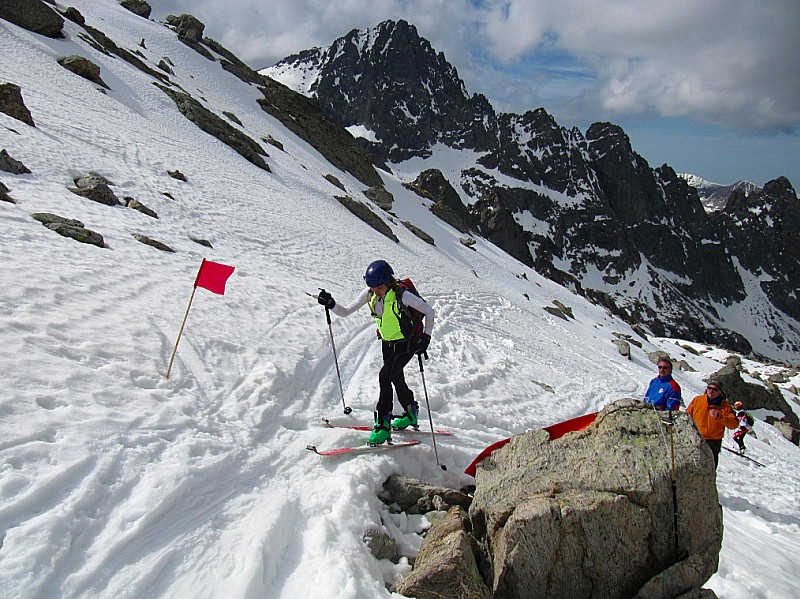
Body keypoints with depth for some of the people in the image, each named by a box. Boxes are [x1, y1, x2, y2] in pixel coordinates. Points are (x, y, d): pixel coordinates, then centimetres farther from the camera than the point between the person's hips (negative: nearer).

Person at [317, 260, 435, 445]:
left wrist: (426, 336, -20)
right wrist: (331, 305, -26)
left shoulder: (401, 296, -27)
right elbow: (346, 311, -8)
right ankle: (410, 412, 43)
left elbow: (429, 311, -15)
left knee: (385, 375, -21)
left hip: (406, 344, -6)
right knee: (396, 379, 18)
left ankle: (383, 424, -14)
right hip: (387, 344, 6)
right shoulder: (370, 293, -12)